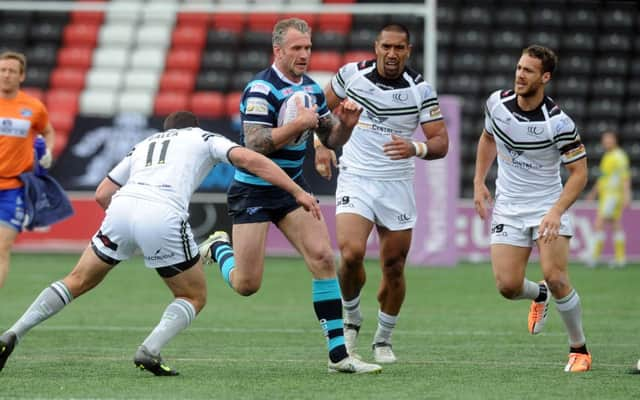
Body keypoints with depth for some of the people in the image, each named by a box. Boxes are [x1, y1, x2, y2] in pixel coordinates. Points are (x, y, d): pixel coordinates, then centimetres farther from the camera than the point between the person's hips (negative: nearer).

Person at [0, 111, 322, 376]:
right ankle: (150, 350, -8)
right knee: (195, 297, 15)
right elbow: (250, 160, 9)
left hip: (121, 207, 4)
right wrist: (298, 192, 10)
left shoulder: (145, 144, 36)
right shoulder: (204, 138, 26)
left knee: (78, 282, 20)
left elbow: (102, 194, 31)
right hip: (163, 217, -4)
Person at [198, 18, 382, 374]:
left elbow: (331, 139, 14)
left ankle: (339, 353, -9)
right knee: (247, 285, -5)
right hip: (253, 190, -6)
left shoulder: (311, 88, 6)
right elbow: (255, 144, -25)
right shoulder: (261, 90, -18)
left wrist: (346, 123, -7)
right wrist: (299, 124, -28)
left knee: (323, 257, -12)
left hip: (292, 185, 6)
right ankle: (219, 247, 31)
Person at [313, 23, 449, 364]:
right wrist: (321, 146, 8)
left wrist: (415, 148, -27)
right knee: (351, 254, -21)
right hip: (354, 179, -1)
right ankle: (351, 319, 6)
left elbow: (440, 142, -6)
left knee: (394, 268, 5)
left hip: (397, 185, 1)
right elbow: (323, 106, 17)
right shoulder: (352, 74, -3)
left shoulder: (421, 90, -6)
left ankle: (383, 340, 25)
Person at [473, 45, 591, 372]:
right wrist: (479, 182, 10)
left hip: (547, 206, -4)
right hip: (507, 207, 4)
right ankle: (539, 296, 30)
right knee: (507, 286, -9)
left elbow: (579, 173, -13)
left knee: (555, 278, -19)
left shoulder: (558, 123, -19)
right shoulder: (497, 102, -6)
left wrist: (556, 211, -25)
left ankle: (579, 349, 2)